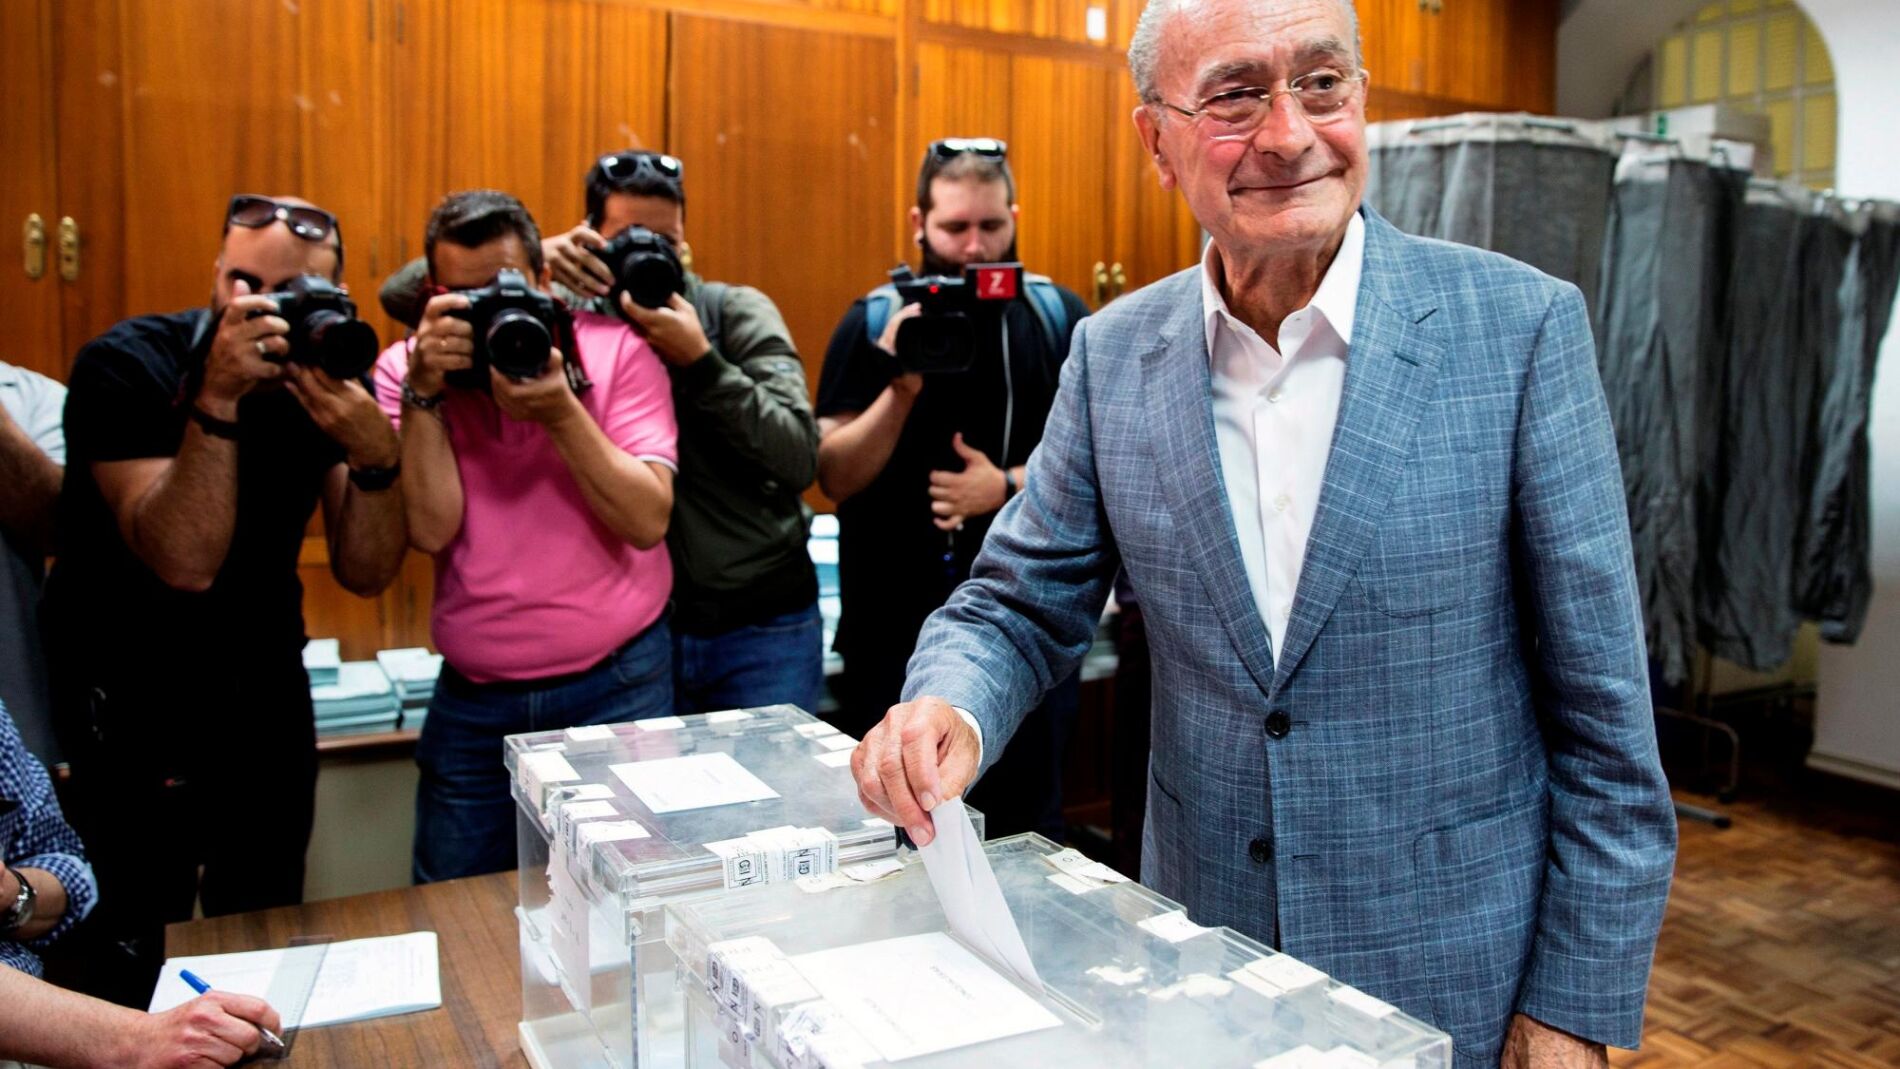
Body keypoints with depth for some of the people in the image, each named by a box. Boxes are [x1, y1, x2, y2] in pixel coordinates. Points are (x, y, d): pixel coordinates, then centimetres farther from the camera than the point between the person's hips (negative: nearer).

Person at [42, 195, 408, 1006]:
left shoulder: (327, 379, -6)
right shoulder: (125, 366, -17)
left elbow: (365, 574, -10)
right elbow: (186, 562, -28)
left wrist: (375, 456, -27)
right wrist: (216, 399, -36)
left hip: (267, 685, 4)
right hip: (130, 696, -3)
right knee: (138, 956, 4)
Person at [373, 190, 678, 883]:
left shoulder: (616, 351, -6)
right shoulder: (404, 370, 0)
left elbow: (649, 521, -14)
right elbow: (431, 530, -12)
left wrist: (561, 412, -23)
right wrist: (424, 392, -19)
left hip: (615, 687, -2)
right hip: (472, 697, 2)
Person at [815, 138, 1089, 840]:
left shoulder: (1059, 318, 2)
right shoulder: (873, 323, -1)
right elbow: (836, 479, -6)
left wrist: (1007, 487, -16)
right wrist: (902, 387, -21)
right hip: (897, 629, 0)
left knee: (1028, 831, 15)